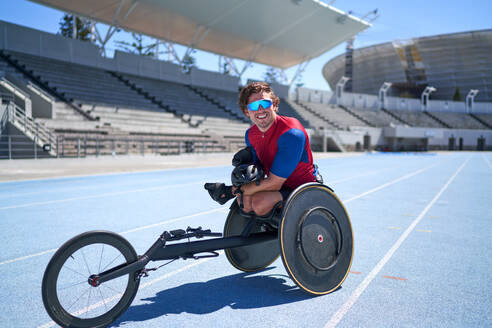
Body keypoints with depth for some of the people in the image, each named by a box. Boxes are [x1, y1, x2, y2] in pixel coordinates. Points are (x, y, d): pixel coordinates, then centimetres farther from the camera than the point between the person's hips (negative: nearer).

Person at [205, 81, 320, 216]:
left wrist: (232, 191, -22)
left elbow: (274, 184, -27)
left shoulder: (291, 133, -27)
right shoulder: (251, 134, -1)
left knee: (259, 202, -29)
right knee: (245, 200, -19)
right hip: (281, 185, 7)